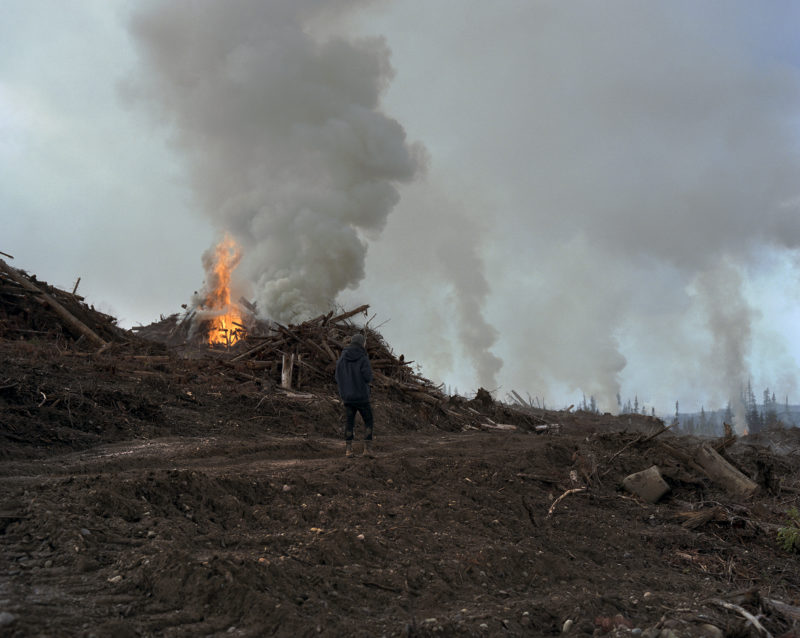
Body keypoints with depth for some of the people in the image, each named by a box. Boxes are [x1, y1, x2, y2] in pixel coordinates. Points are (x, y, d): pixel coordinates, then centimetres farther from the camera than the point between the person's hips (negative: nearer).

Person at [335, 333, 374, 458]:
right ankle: (367, 448, 0)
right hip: (361, 396, -3)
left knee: (349, 422, 14)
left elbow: (338, 378, 3)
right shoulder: (363, 359, -12)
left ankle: (348, 449, 8)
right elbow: (368, 377, -15)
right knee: (368, 421, 10)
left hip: (347, 397, 3)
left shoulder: (342, 358, 1)